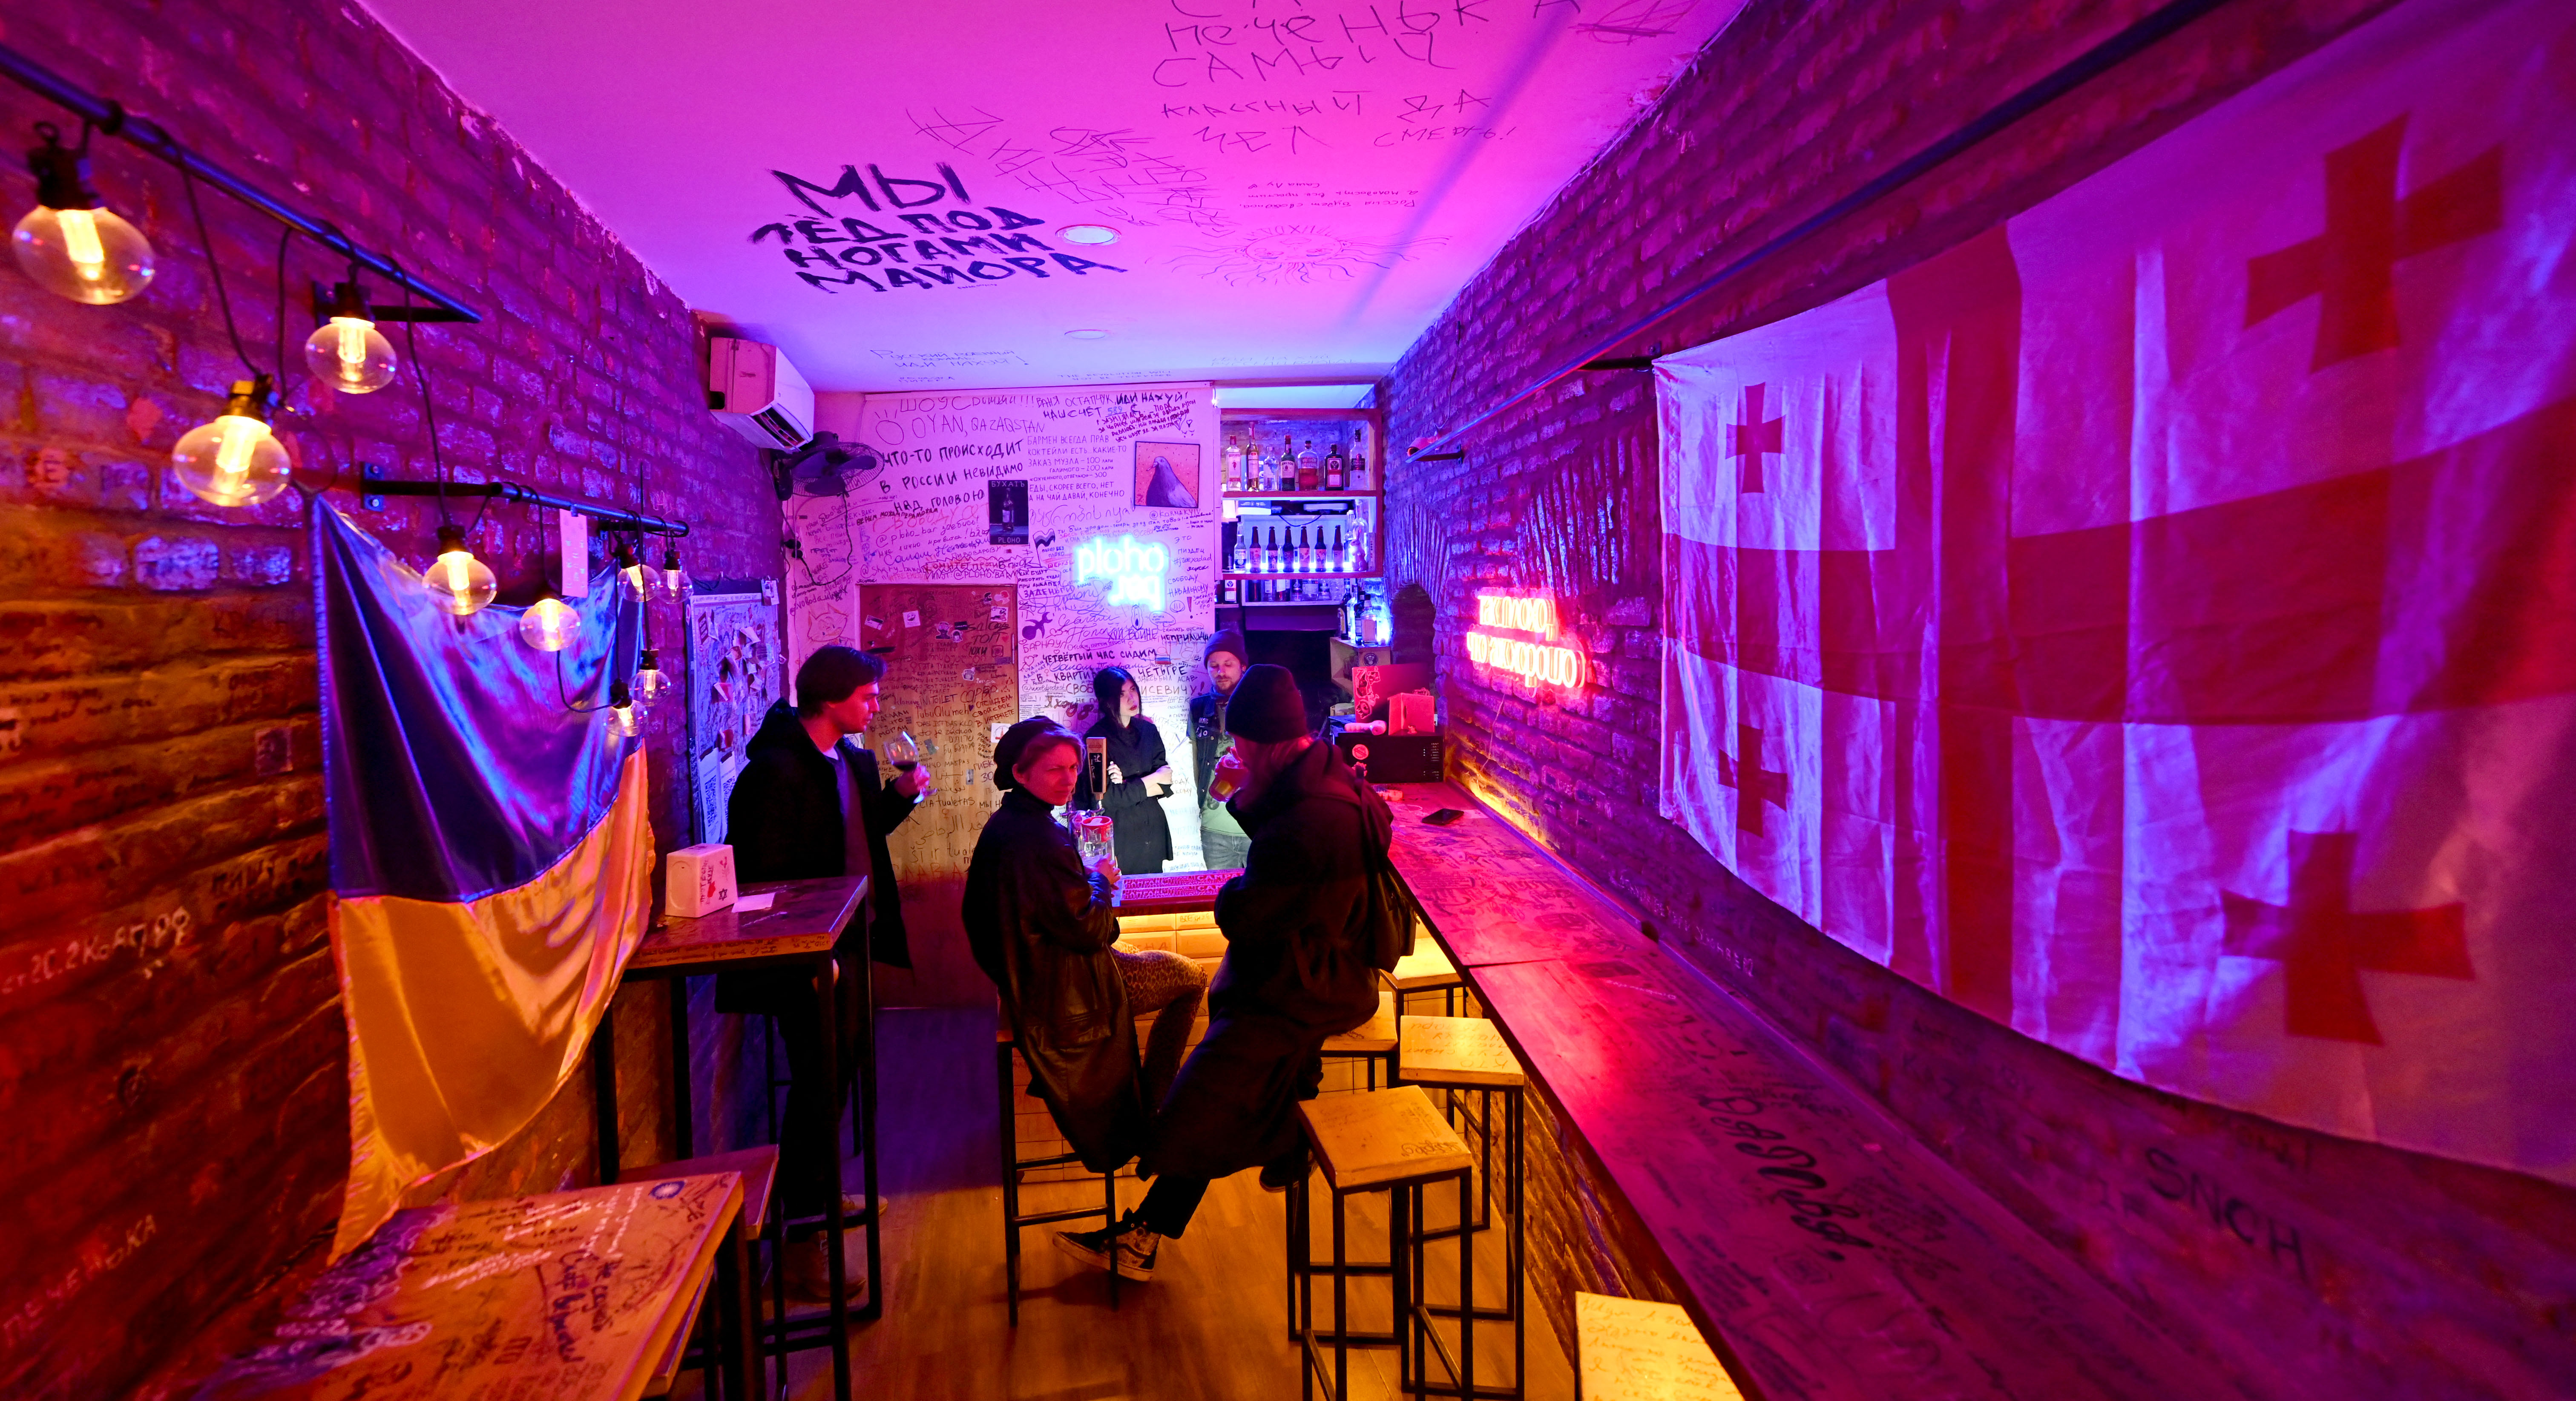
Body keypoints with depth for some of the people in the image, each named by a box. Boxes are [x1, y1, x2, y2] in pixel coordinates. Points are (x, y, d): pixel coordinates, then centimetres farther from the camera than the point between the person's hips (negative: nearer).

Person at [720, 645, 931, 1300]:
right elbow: (767, 873, -21)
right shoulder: (776, 770, -20)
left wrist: (900, 796, 2)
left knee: (840, 1067, 21)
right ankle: (803, 1241, 9)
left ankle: (823, 1193, 40)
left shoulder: (851, 761, 8)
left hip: (849, 943, 9)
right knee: (818, 1082, -3)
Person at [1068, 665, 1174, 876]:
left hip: (1152, 840, 5)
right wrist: (1151, 780, -8)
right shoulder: (1096, 738, -11)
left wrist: (1130, 787, -14)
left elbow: (1167, 783, 4)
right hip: (1118, 842, -5)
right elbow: (1105, 799, -18)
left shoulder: (1148, 730, 7)